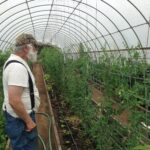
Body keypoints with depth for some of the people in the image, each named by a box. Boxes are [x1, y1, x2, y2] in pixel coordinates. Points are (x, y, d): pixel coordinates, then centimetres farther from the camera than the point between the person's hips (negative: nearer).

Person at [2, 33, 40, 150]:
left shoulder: (14, 62, 8)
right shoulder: (18, 67, -26)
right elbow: (14, 101, -30)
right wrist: (29, 121, -19)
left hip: (20, 117, 10)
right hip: (20, 120, -10)